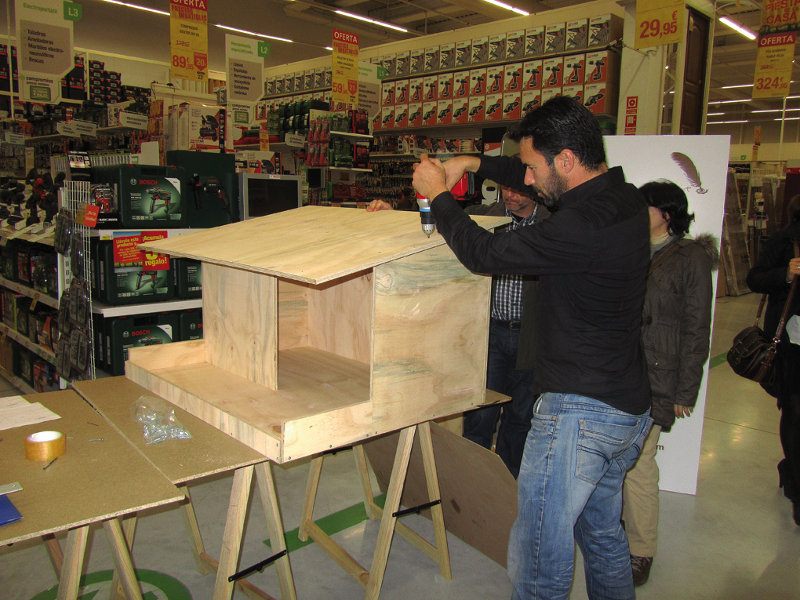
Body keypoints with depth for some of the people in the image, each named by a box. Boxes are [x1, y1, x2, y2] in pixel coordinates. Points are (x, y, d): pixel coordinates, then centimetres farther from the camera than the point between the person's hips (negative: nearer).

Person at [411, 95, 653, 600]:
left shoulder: (583, 226, -25)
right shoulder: (625, 197, 4)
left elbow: (486, 253, -17)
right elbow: (540, 180, 19)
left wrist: (439, 196, -3)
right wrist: (473, 163, 11)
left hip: (580, 411, -10)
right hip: (630, 408, 10)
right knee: (603, 534, 26)